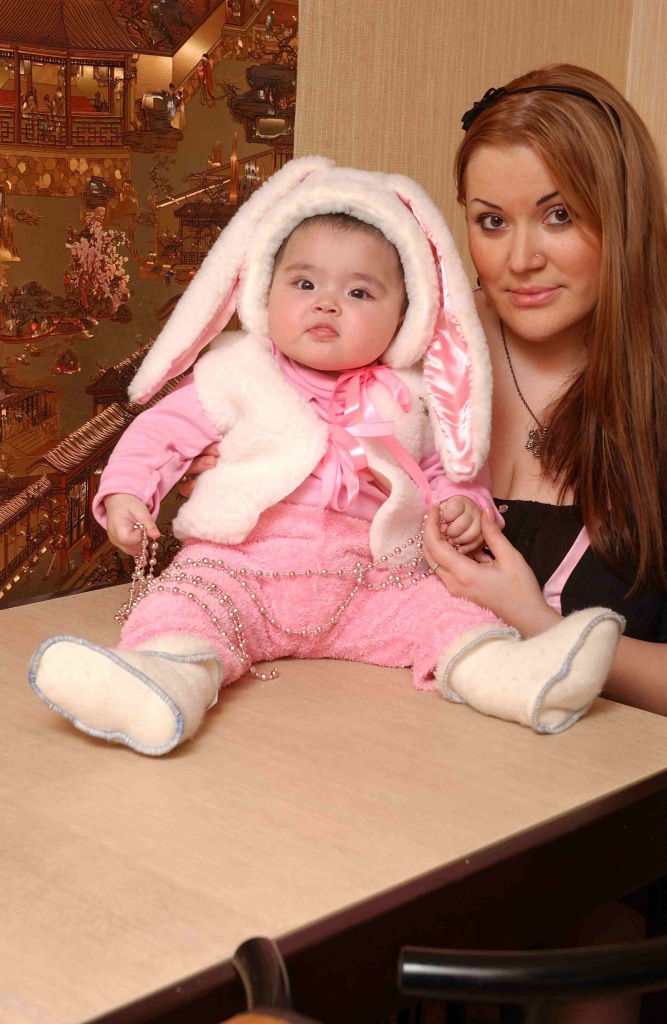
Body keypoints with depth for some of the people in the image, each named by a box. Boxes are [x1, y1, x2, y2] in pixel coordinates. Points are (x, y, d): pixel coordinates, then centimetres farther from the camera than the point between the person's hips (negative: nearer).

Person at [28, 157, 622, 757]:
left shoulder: (411, 400, 13)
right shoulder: (238, 373, 7)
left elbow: (448, 471, 21)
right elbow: (163, 430, 11)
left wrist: (464, 508, -2)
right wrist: (125, 492, -6)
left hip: (368, 585, 3)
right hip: (242, 570, -3)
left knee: (439, 606, -20)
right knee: (188, 596, -32)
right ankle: (171, 677, -58)